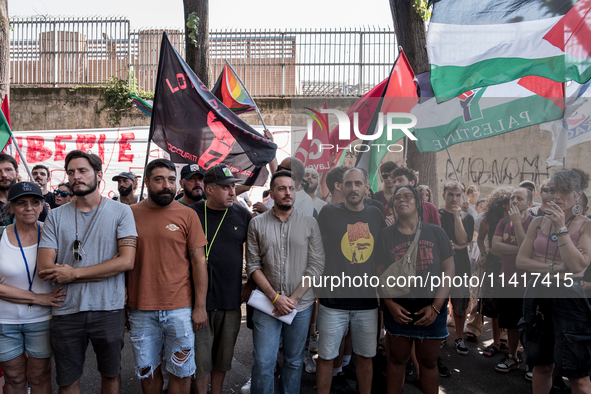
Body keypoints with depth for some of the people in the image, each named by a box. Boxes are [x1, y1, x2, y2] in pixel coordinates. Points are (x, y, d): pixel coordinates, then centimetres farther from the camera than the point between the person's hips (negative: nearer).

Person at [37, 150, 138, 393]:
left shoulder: (120, 212, -4)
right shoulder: (55, 216, 2)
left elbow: (126, 261, -14)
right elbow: (45, 268, -6)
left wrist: (74, 273, -15)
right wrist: (104, 271, -13)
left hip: (109, 310, -2)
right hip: (66, 311, 2)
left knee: (111, 374, 17)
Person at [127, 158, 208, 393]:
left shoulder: (187, 215, -2)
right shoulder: (130, 213, 4)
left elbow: (199, 261, -1)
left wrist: (200, 307, -5)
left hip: (180, 309, -1)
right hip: (140, 309, 2)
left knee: (181, 370, 8)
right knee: (147, 370, 14)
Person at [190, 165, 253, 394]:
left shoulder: (242, 215, 3)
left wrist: (250, 285, 8)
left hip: (232, 299, 3)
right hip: (199, 299, -3)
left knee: (223, 358, 16)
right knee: (200, 359, 4)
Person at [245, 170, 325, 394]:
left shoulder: (310, 223, -1)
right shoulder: (257, 224, 0)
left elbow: (316, 265, -3)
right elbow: (253, 266, -2)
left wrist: (294, 298, -9)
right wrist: (275, 297, -11)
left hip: (301, 305, 1)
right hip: (268, 304, 0)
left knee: (294, 361, 13)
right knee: (263, 363, 0)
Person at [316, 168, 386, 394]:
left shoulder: (376, 215, 5)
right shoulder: (329, 212, -4)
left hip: (367, 301, 3)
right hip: (333, 300, -2)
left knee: (366, 356, 15)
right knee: (326, 356, 7)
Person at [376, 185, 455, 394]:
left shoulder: (436, 232, -1)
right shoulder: (385, 235, 1)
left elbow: (448, 269, -2)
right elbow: (380, 274, 2)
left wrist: (436, 306, -8)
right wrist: (390, 304, -10)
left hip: (432, 309, 0)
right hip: (398, 309, 0)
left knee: (428, 361, 11)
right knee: (397, 359, 10)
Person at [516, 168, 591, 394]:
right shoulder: (538, 223, 6)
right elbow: (521, 260, 1)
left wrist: (561, 228, -18)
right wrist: (554, 269, -13)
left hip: (568, 298, -3)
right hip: (536, 295, 4)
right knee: (541, 366, 15)